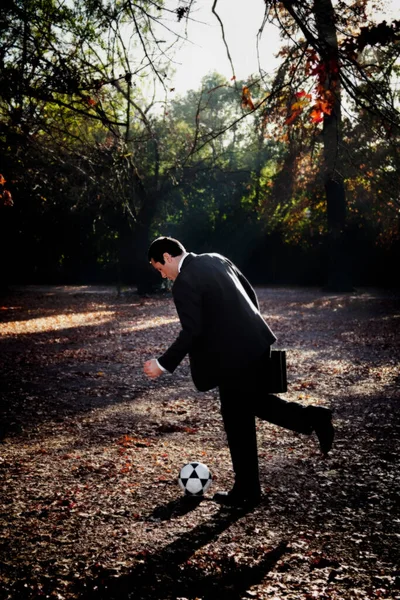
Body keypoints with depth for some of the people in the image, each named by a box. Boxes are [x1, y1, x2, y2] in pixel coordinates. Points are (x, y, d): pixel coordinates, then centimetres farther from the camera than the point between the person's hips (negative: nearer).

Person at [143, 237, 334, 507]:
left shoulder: (184, 283, -15)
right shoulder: (216, 260, 10)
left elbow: (191, 332, -21)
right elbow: (251, 293, 16)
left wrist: (163, 364, -14)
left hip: (234, 355, -8)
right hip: (256, 342, 8)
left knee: (238, 424, 6)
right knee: (257, 400, 27)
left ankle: (247, 491, 19)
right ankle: (313, 417, 13)